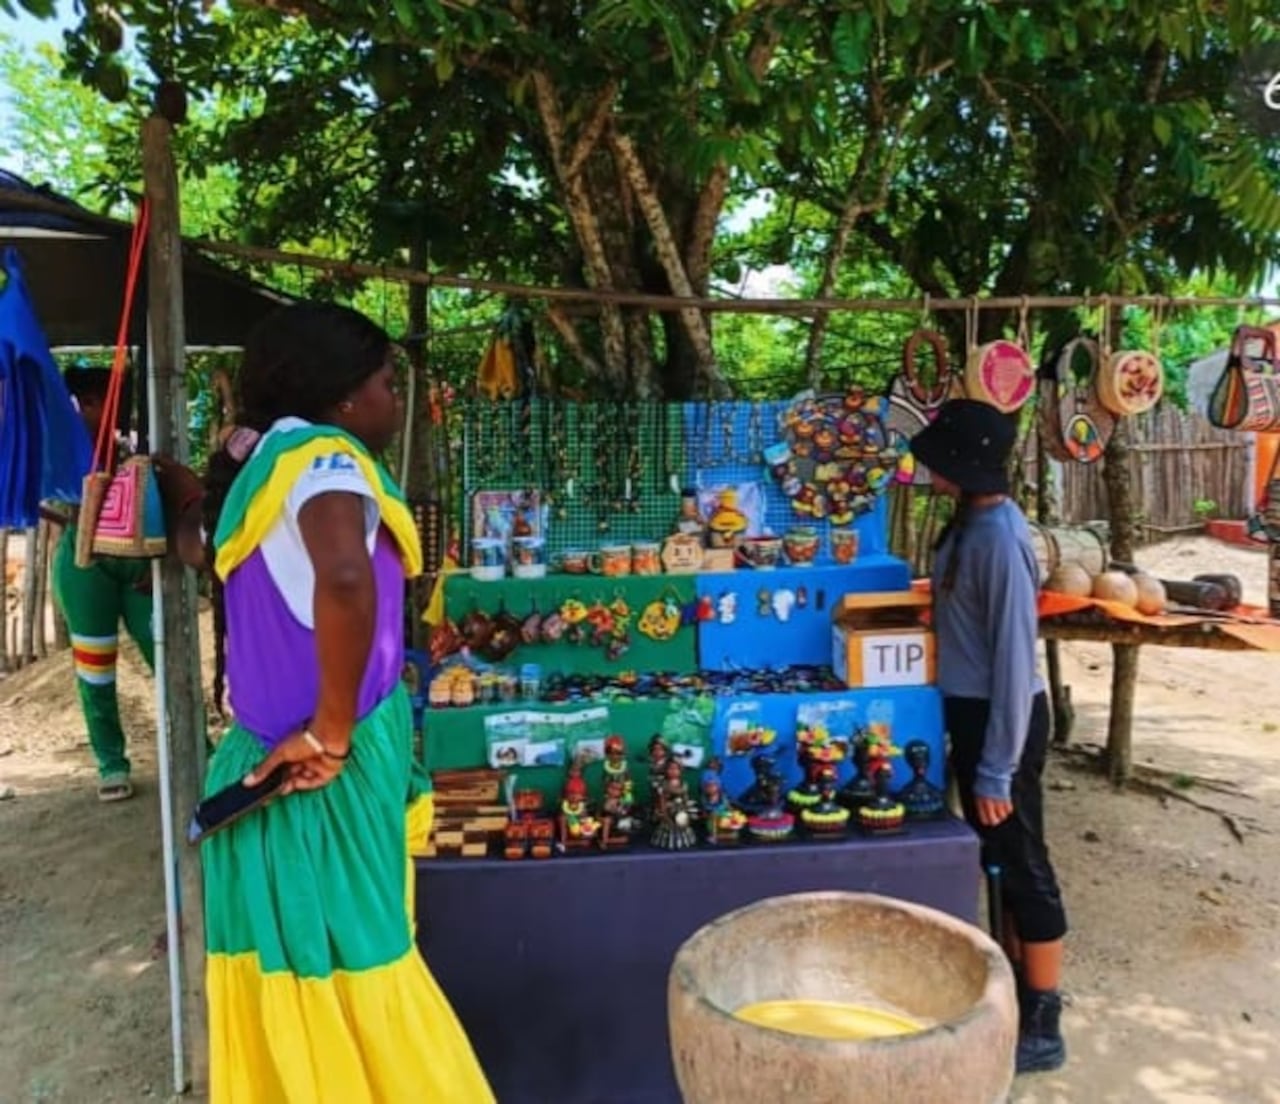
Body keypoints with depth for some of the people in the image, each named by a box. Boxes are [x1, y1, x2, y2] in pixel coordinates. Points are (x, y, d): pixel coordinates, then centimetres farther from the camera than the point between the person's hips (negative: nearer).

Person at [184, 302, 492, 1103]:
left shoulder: (260, 466, 10)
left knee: (292, 1004, 20)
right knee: (352, 989, 5)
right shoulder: (322, 458, -17)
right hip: (328, 783, -8)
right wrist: (332, 735, -28)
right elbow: (346, 580, -38)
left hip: (270, 773, 8)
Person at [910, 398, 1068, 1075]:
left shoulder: (999, 537, -22)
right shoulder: (970, 523, 6)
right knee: (997, 858, 21)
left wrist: (997, 769, -20)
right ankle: (1017, 987, 39)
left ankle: (1043, 1028, 22)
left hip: (1003, 720, -10)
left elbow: (1015, 658, -23)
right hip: (973, 714, 10)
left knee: (1024, 866, 5)